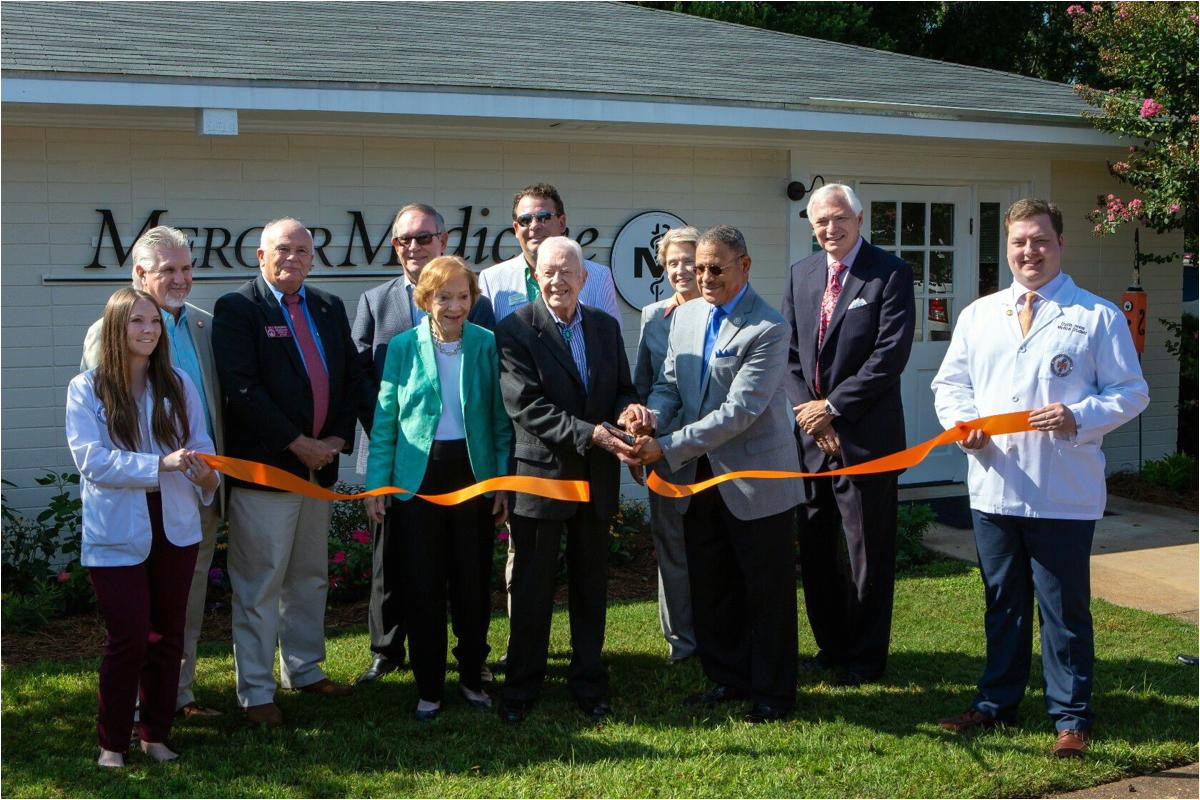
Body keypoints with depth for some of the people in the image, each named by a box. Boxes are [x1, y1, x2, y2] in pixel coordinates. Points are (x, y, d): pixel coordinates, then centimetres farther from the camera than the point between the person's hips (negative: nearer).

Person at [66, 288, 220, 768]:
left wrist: (206, 476, -20)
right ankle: (112, 742, 13)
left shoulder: (178, 385, 5)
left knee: (166, 636, 10)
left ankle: (156, 734, 24)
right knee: (128, 639, -4)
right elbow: (91, 458, -15)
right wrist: (160, 464, -25)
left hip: (174, 529, 3)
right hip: (116, 534, -3)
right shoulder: (86, 389, -4)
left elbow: (200, 446, 3)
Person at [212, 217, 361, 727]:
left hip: (318, 463, 7)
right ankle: (255, 691, 8)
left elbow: (351, 377, 14)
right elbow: (242, 388, -16)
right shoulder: (237, 308, -7)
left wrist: (338, 438, -1)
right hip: (264, 466, -6)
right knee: (259, 584, -2)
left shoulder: (330, 308, 13)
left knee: (310, 578, 17)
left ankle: (304, 670, 31)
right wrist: (298, 444, -17)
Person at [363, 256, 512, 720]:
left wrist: (504, 483, 1)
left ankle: (472, 677, 24)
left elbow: (501, 419, 4)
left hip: (474, 473, 1)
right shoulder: (403, 346, 0)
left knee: (474, 583, 7)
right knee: (423, 587, 3)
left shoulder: (487, 344, 1)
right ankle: (429, 687, 16)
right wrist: (376, 484, -2)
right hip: (418, 478, 0)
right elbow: (384, 419, 3)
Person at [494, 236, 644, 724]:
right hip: (541, 475, -4)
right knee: (532, 587, 6)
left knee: (590, 586, 14)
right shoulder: (515, 330, -10)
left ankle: (589, 683, 27)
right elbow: (526, 406, -19)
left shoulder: (605, 326, 6)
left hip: (597, 478, 5)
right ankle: (521, 688, 19)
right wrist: (591, 435, -26)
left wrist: (628, 411, -14)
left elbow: (622, 389, 11)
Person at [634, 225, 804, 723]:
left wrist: (668, 447, -24)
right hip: (700, 480, 7)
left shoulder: (768, 329, -18)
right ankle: (728, 678, 31)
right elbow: (668, 385, 8)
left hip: (755, 480, -6)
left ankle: (772, 691, 20)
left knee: (766, 592, 7)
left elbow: (739, 411, -23)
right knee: (709, 589, 15)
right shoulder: (685, 316, 6)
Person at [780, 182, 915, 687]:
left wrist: (832, 407, -13)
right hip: (809, 433, 5)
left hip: (865, 434, -5)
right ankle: (832, 645, 27)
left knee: (869, 550, 4)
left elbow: (890, 355, -14)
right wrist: (806, 410, -5)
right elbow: (789, 351, 9)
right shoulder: (801, 274, 11)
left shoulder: (890, 274, -7)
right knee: (814, 547, 11)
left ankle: (865, 657, 17)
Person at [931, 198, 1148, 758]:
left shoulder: (1098, 316, -1)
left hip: (1064, 495, -4)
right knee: (1001, 604, 16)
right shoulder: (978, 315, 12)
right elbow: (950, 384, 15)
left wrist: (1079, 417, -19)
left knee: (1065, 608, 3)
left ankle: (1072, 718, 15)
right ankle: (997, 702, 29)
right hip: (994, 486, 4)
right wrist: (964, 422, -6)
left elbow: (1130, 392, -2)